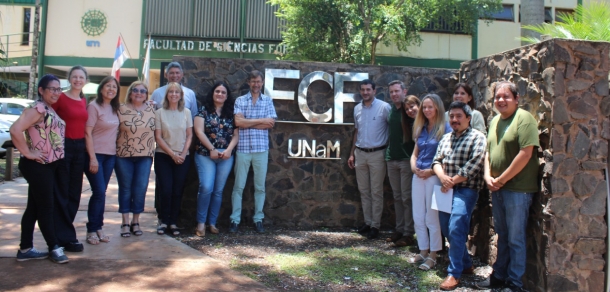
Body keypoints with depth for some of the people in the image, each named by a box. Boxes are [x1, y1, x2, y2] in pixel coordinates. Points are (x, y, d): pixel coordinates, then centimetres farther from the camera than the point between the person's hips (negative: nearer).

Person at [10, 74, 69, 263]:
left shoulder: (50, 110, 13)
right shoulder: (38, 108, -15)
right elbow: (15, 130, -26)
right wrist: (28, 153, -20)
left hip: (48, 165, 9)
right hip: (37, 166, -9)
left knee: (35, 207, 13)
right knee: (45, 207, 1)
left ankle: (25, 249, 21)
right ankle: (54, 247, 12)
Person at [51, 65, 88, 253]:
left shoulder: (84, 101, 13)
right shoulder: (60, 98, -6)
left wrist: (86, 149, 8)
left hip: (79, 148, 7)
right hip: (63, 146, -7)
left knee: (74, 194, 11)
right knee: (61, 194, -1)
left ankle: (62, 232, 24)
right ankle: (65, 237, 5)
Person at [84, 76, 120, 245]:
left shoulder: (114, 108, 11)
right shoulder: (94, 106, -8)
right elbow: (87, 132, -13)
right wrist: (92, 158, -17)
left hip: (110, 155, 6)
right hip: (95, 154, -6)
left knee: (101, 193, 9)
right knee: (99, 192, -8)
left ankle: (98, 228, 16)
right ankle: (92, 230, 4)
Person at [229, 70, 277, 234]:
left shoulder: (268, 101, 8)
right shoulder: (240, 100, 5)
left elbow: (270, 124, -3)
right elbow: (238, 122, -9)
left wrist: (248, 123, -6)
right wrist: (261, 120, -7)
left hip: (261, 148, 1)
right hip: (243, 148, -1)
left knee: (260, 186, 8)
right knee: (239, 185, 3)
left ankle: (258, 219, 17)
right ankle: (235, 220, 9)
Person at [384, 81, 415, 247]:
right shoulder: (391, 110, 10)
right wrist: (388, 153, 14)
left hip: (406, 159, -6)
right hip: (392, 159, 6)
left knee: (407, 198, -2)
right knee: (397, 197, 12)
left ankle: (409, 234, 5)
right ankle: (399, 229, 21)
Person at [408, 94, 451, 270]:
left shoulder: (445, 128, -7)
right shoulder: (421, 129, 13)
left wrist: (431, 170, -16)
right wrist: (414, 166, -1)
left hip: (434, 176, -7)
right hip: (418, 176, 7)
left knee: (432, 217, 0)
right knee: (418, 217, 10)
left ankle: (432, 256, 11)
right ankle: (423, 252, 22)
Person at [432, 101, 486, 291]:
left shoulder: (477, 137, -5)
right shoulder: (446, 138, 16)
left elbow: (474, 165, -15)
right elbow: (437, 161, 11)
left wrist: (452, 181, -12)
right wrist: (442, 177, -11)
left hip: (465, 190, -7)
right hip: (446, 190, 7)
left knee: (455, 229, -16)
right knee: (447, 230, 10)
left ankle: (454, 273, -5)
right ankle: (466, 264, 28)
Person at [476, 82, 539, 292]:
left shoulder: (524, 118, -12)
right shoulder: (495, 121, 13)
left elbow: (526, 153, -18)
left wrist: (502, 179, -14)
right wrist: (488, 176, 1)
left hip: (517, 188, -7)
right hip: (497, 188, 7)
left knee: (515, 239, 3)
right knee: (502, 235, 17)